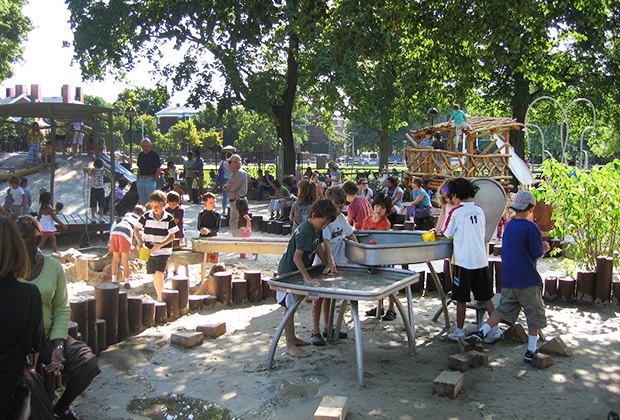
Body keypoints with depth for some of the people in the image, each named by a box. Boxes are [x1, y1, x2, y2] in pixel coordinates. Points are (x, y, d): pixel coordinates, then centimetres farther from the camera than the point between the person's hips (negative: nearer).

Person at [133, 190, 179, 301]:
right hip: (149, 251, 3)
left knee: (159, 272, -18)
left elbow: (172, 236, -7)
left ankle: (160, 297, -8)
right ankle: (159, 297, 29)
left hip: (164, 251, -3)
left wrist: (159, 245, -17)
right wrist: (140, 241, -7)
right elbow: (136, 229, 8)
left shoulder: (169, 218, -9)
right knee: (154, 275, 12)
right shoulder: (146, 216, -3)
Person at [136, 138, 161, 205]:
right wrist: (138, 179, 11)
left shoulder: (154, 155, -4)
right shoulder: (140, 155, 13)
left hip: (150, 180, -6)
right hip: (141, 180, 6)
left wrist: (154, 179, -11)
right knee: (142, 201, 10)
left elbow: (158, 170, -5)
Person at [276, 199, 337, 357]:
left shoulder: (317, 229, 1)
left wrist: (327, 264, 7)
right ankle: (290, 346, 2)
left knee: (292, 306, 19)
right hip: (288, 273, -9)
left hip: (297, 272, 9)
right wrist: (307, 278, -30)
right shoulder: (305, 232, -27)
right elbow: (296, 257, -30)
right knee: (289, 308, -3)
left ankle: (292, 337, 31)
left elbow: (318, 247, 15)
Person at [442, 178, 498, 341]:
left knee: (461, 299, 5)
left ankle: (459, 331, 13)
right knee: (486, 297, 12)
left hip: (464, 261, -5)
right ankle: (496, 328, 13)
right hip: (481, 260, 5)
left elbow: (446, 235, 1)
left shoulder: (456, 212, -9)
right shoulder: (479, 210, 7)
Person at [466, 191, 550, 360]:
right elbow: (538, 253, -13)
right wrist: (544, 247, 8)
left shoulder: (509, 225, 9)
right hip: (527, 280, -6)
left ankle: (481, 332, 2)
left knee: (504, 309, 15)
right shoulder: (530, 227, -14)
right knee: (535, 314, 6)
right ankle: (531, 350, 9)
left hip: (508, 279, 6)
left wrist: (542, 247, 17)